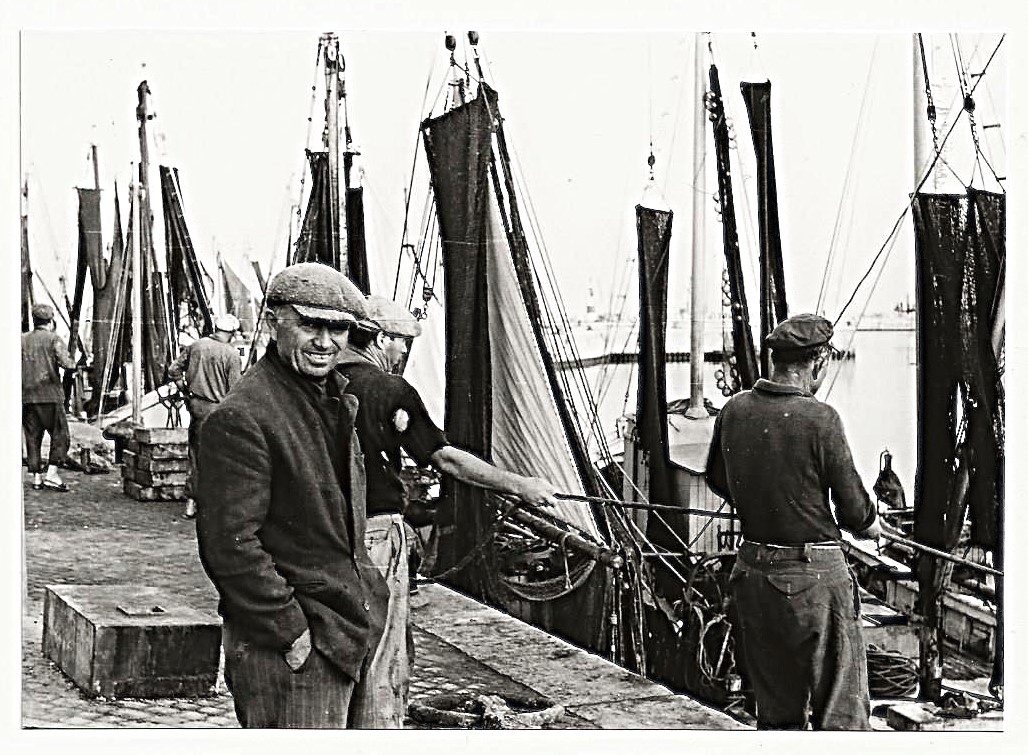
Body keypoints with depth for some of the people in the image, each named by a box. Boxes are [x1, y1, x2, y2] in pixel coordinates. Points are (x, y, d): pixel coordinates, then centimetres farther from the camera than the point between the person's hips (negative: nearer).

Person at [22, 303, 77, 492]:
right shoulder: (53, 339, -4)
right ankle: (51, 474, -8)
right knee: (60, 435, 2)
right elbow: (67, 363, -16)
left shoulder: (22, 340, 9)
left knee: (33, 437, 9)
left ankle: (37, 477, 8)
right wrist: (72, 362, 5)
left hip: (26, 396, 5)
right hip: (49, 394, -5)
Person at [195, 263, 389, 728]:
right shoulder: (239, 419, -17)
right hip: (287, 653, -9)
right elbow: (230, 544, -21)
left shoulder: (338, 402, 15)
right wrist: (290, 632, -19)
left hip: (350, 637, 9)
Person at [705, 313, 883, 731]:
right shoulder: (820, 419, -17)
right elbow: (855, 511, -11)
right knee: (841, 711, 2)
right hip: (815, 575, -6)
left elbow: (717, 480, 16)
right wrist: (872, 526, 11)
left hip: (752, 569, 6)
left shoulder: (734, 409, 0)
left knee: (776, 709, 18)